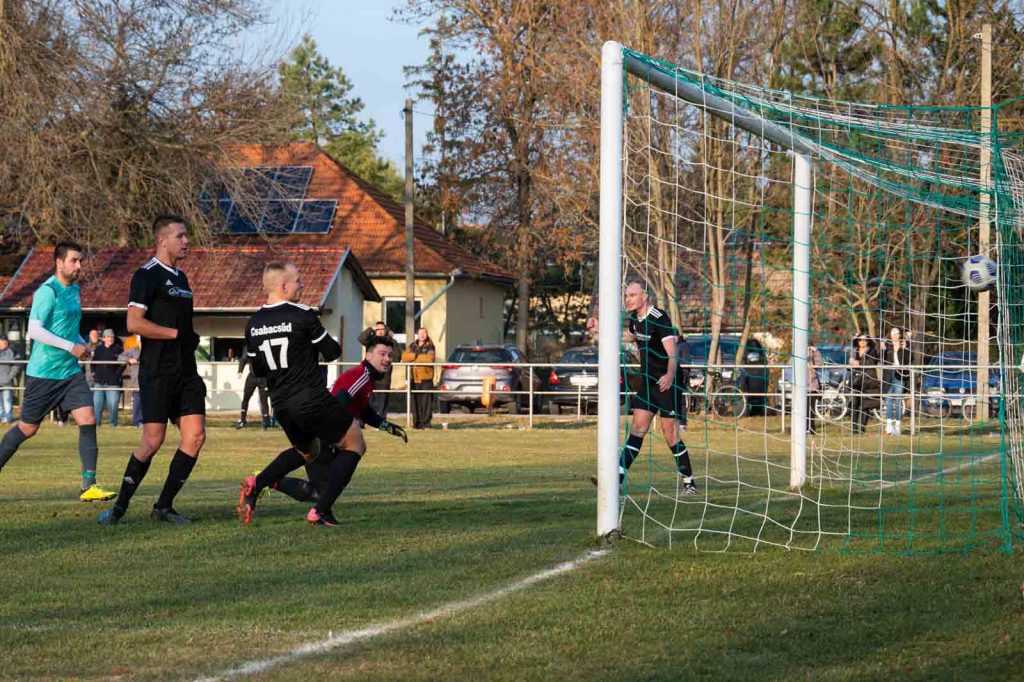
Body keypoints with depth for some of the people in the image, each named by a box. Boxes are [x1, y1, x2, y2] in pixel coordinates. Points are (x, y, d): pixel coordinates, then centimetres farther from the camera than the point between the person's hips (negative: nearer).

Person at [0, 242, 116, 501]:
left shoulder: (74, 289, 12)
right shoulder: (47, 291, -14)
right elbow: (34, 330, -22)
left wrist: (82, 343, 7)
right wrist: (71, 347, -22)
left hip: (71, 372, 7)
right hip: (43, 373, -7)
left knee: (88, 421, -8)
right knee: (27, 428, 4)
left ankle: (89, 486, -7)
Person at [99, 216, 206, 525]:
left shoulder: (180, 278, 19)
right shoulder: (146, 276, -8)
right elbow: (134, 323, -17)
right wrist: (177, 334, -14)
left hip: (185, 372, 8)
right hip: (157, 372, -8)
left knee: (195, 436, -3)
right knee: (153, 441, -8)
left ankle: (163, 507, 5)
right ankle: (119, 507, 6)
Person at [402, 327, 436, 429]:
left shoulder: (430, 346, 4)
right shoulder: (412, 346, 16)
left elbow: (429, 358, -13)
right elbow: (404, 357, 3)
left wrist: (414, 358, -6)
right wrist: (415, 355, -12)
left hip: (426, 378, -4)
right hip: (414, 377, 4)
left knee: (426, 401, -7)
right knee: (415, 402, 2)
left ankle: (426, 423, -4)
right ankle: (416, 422, 7)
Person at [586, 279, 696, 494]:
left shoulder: (659, 319, -19)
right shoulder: (635, 319, 7)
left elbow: (672, 351, -27)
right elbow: (628, 336, 30)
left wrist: (670, 375, -45)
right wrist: (599, 329, 22)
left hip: (666, 384, -8)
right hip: (647, 380, 8)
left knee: (670, 433, -5)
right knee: (637, 428, 1)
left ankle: (689, 482, 7)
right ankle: (618, 477, -5)